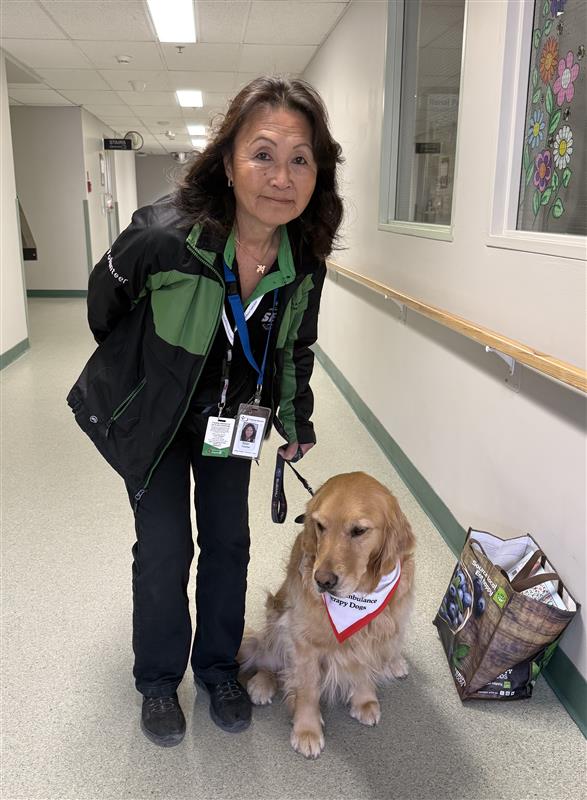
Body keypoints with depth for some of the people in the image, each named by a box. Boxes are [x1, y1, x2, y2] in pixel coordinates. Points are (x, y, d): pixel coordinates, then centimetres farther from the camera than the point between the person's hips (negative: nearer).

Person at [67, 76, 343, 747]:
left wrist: (296, 423, 10)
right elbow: (103, 300, -10)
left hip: (232, 419, 4)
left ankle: (217, 667, 36)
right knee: (164, 550, 2)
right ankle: (158, 682, 29)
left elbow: (294, 350, 3)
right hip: (151, 417, -4)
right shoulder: (164, 233, -31)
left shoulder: (305, 261, -16)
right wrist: (130, 375, 5)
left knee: (229, 543, 12)